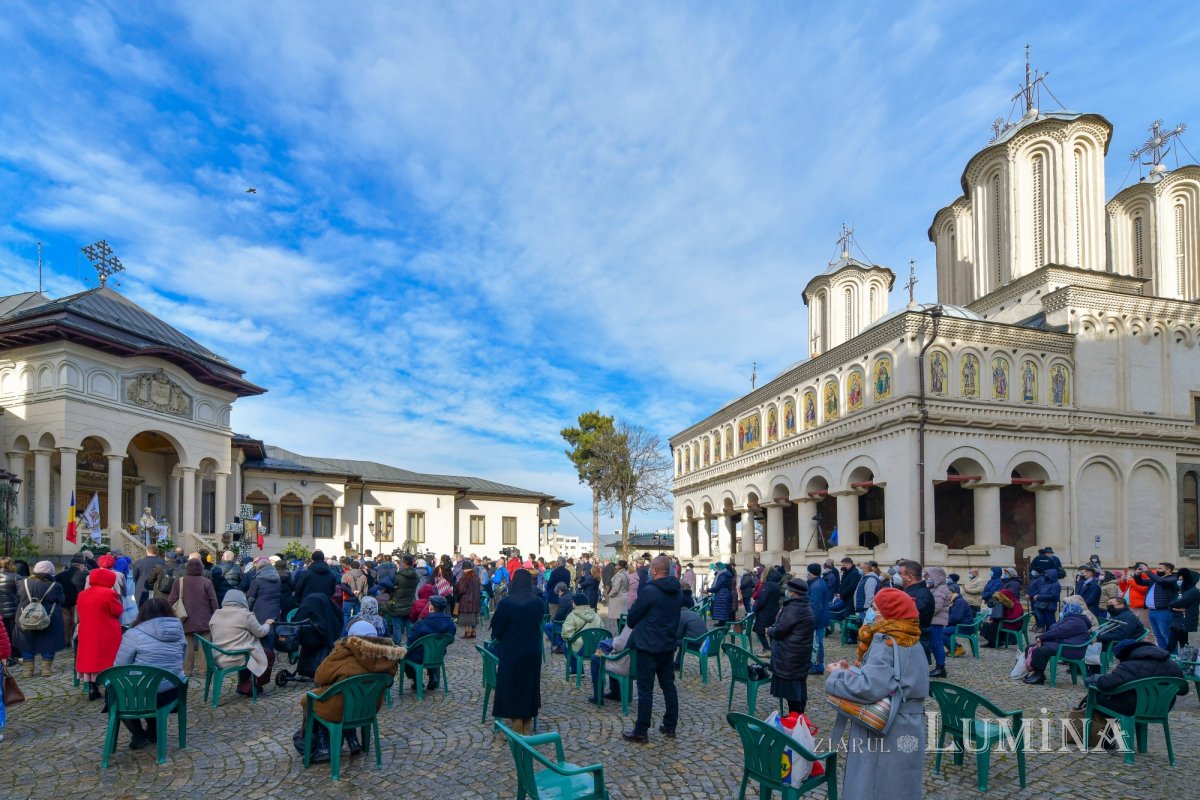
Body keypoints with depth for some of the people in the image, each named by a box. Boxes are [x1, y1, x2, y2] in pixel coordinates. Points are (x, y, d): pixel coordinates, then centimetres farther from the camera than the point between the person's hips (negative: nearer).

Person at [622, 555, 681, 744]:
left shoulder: (650, 590, -19)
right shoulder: (677, 592, 5)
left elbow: (632, 616, -11)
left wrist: (634, 624, 10)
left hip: (648, 646, -7)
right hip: (669, 645, 7)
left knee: (645, 690, -1)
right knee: (668, 686, 15)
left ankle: (640, 732, 5)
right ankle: (670, 727, 23)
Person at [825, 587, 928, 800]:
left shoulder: (886, 642, -21)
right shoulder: (908, 641, 8)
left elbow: (869, 686, -30)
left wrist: (838, 674, -14)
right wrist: (851, 672, 5)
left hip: (884, 734, -9)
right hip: (904, 731, 9)